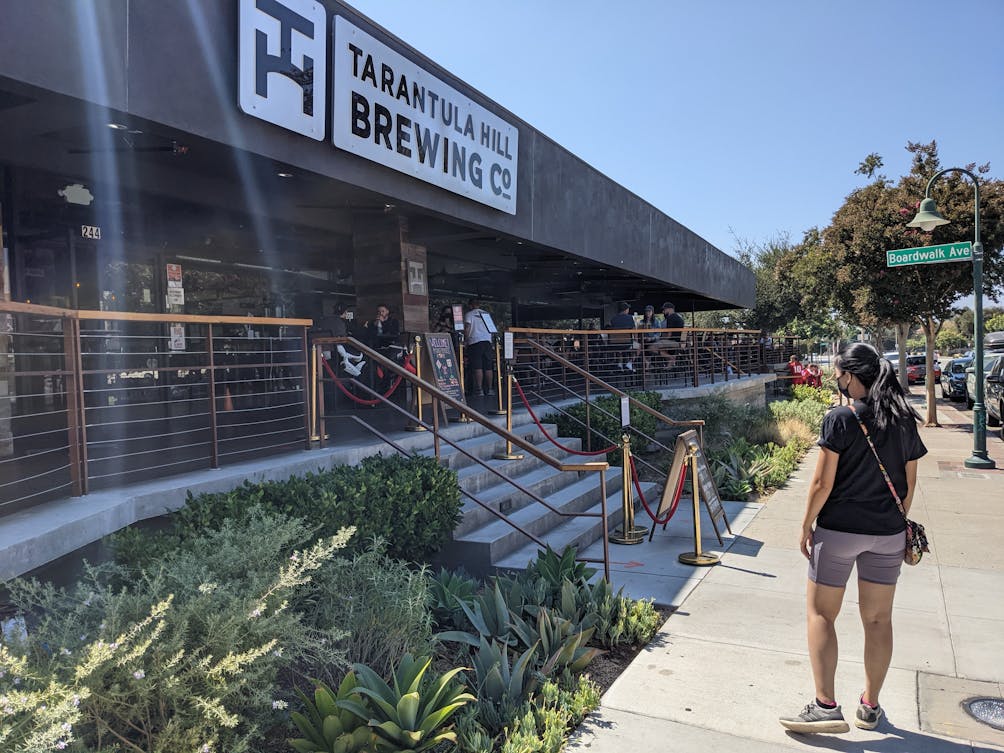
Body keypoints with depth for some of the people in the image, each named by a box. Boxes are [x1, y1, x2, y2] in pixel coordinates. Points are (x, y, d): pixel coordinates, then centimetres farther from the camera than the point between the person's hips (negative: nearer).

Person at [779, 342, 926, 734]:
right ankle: (870, 706, 26)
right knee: (878, 619, 14)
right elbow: (909, 482, 9)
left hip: (839, 529, -5)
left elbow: (822, 484, -14)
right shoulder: (904, 420, 3)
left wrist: (806, 526, -3)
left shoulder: (841, 418, -14)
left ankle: (826, 706, 0)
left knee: (820, 614, 5)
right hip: (888, 534, 6)